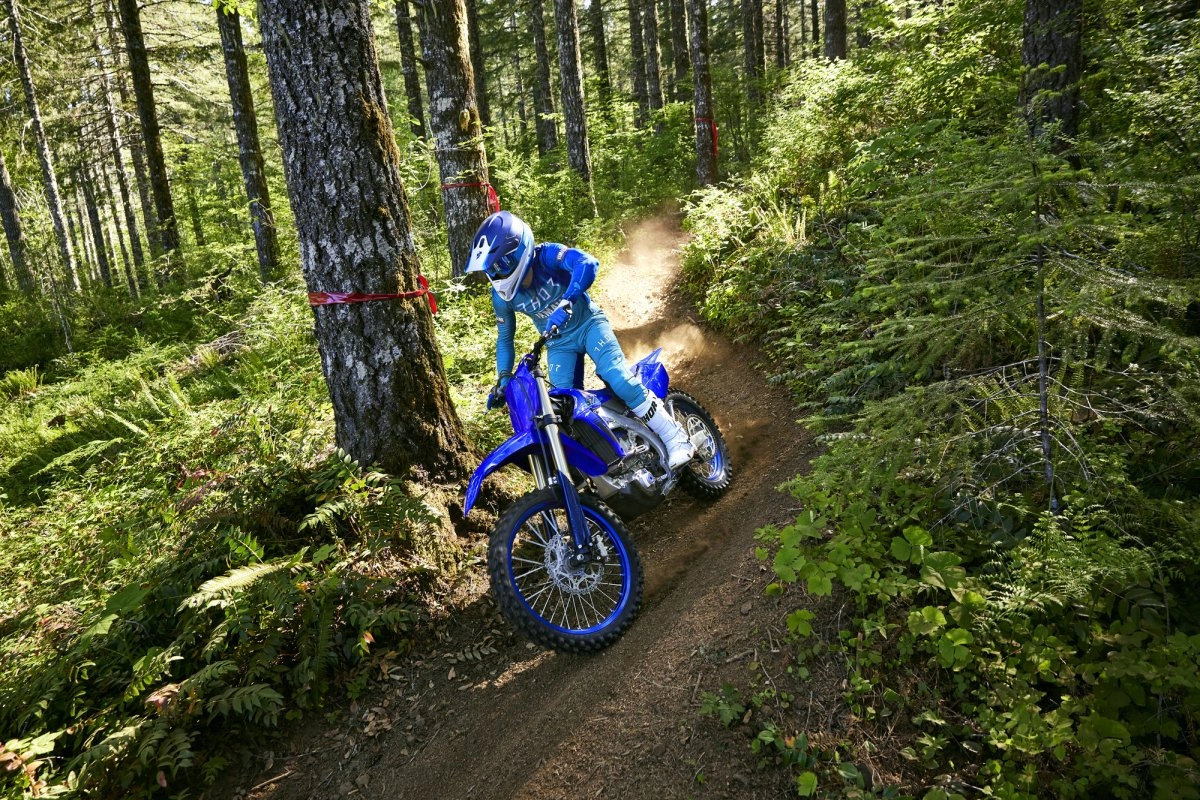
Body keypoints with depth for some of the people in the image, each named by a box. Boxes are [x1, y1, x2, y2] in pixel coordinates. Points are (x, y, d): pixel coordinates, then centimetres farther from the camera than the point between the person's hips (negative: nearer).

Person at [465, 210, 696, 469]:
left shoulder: (546, 255, -24)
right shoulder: (502, 295, -10)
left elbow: (587, 262, -42)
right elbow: (504, 338, 6)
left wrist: (566, 303, -54)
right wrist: (502, 381, 1)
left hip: (589, 323, -5)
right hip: (558, 343, 5)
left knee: (618, 378, -25)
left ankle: (675, 440, -20)